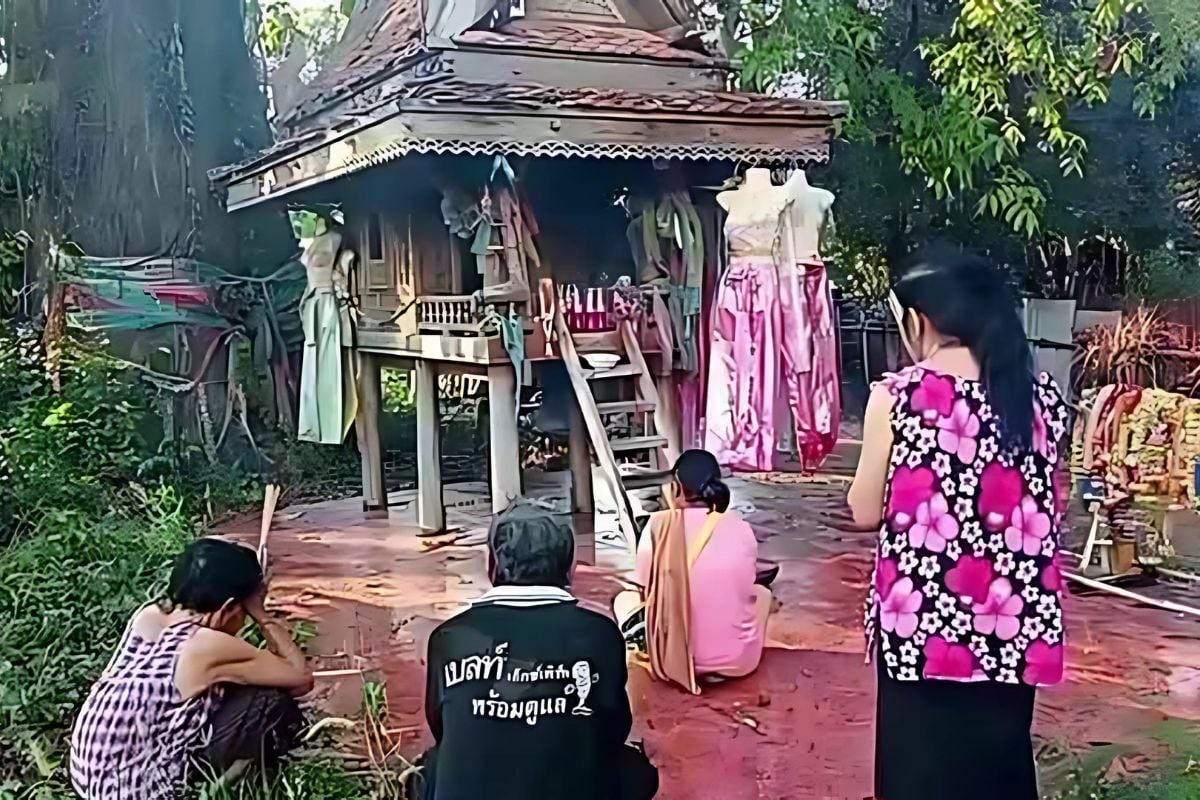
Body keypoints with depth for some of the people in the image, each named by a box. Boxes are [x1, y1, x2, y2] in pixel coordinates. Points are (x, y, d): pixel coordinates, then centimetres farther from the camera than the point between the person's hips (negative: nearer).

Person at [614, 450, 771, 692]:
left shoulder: (659, 524, -7)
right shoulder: (742, 530, -1)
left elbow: (645, 590, 2)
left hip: (674, 660, -1)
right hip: (738, 661, 1)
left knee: (624, 598, 28)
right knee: (760, 592, 33)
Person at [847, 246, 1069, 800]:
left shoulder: (897, 397, -12)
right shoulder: (1043, 396, 0)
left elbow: (866, 511, -4)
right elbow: (1051, 507, 9)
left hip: (924, 619, -4)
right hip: (1014, 625, 4)